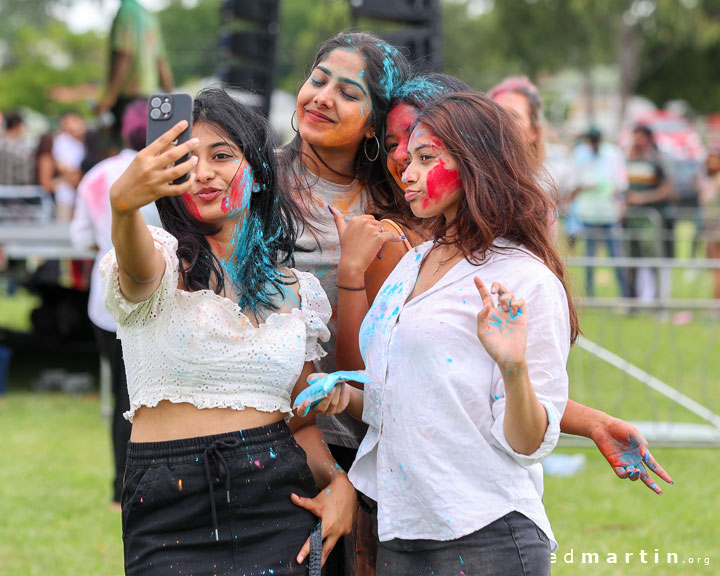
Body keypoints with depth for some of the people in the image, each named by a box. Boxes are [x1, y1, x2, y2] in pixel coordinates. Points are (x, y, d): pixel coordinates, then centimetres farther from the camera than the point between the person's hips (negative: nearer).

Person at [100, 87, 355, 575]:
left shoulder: (297, 292, 13)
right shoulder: (164, 263, -1)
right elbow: (137, 266, -27)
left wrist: (338, 482, -3)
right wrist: (124, 204, -49)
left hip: (277, 501, 3)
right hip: (171, 511, -3)